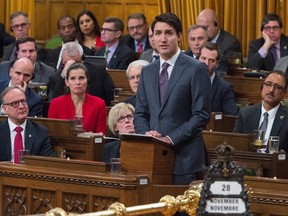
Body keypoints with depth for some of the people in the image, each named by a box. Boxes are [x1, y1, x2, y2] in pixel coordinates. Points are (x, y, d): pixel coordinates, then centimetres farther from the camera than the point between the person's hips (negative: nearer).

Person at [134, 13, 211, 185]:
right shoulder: (147, 71, 15)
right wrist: (146, 133, -5)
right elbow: (140, 114, 16)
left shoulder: (196, 69, -4)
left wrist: (171, 139, -14)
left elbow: (202, 115, -8)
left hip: (184, 158, -5)